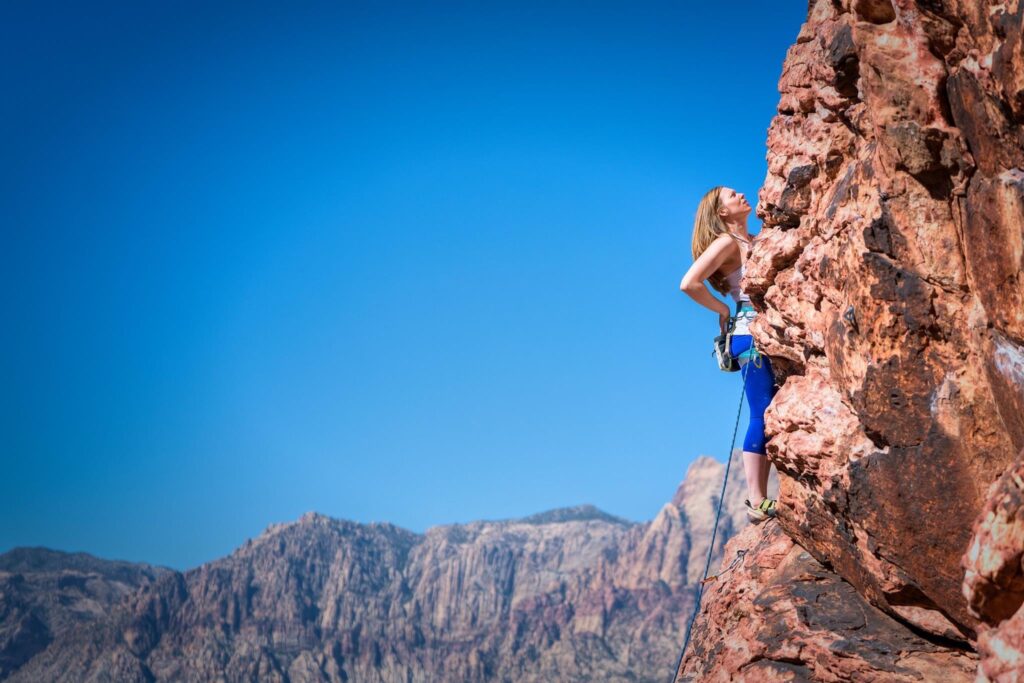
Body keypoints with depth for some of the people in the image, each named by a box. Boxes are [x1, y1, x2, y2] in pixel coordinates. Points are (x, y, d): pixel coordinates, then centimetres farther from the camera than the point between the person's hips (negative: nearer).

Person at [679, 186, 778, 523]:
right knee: (763, 417, -12)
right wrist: (723, 311, -6)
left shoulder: (755, 240, 20)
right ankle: (756, 503, -11)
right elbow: (689, 283, -14)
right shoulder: (726, 242, -4)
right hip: (752, 333, -8)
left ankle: (760, 499, 7)